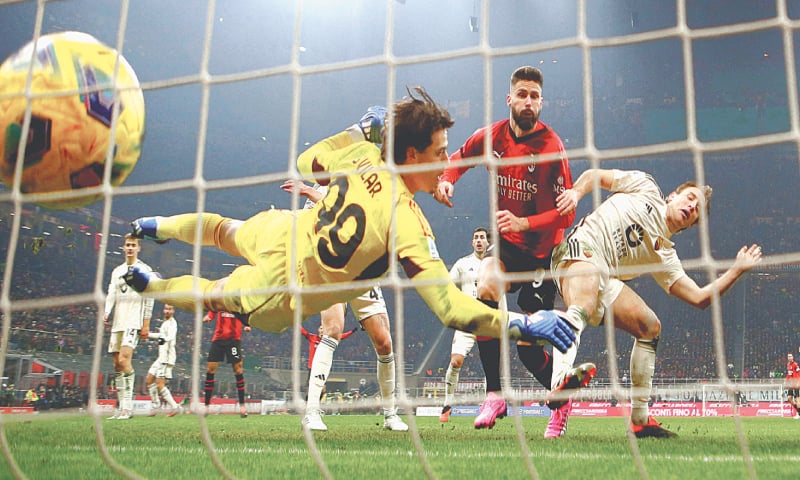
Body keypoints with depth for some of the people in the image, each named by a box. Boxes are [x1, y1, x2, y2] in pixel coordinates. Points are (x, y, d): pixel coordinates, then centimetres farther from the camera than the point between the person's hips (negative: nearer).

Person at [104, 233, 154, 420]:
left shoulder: (145, 270, 2)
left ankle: (127, 406, -20)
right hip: (117, 323, 6)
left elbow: (149, 299, -1)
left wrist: (146, 325, -7)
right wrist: (106, 313, -9)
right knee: (117, 364, 5)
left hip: (134, 322, -6)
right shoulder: (117, 271, 19)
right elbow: (111, 295, 11)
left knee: (124, 359, -21)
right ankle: (120, 406, 10)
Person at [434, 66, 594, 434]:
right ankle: (494, 395, -19)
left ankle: (560, 395, 30)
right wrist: (447, 179, -4)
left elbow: (566, 213, -18)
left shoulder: (552, 148, -18)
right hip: (507, 241, 4)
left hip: (543, 249, -4)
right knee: (485, 288, -29)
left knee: (528, 346, -5)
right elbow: (461, 156, 17)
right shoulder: (493, 135, -4)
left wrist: (523, 223, -32)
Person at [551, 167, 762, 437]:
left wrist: (737, 269, 13)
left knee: (651, 327, 2)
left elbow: (699, 298, 14)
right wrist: (576, 191, -10)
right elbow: (595, 175, 11)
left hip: (603, 280, 6)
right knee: (581, 311, -36)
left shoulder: (664, 255, 21)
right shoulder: (646, 188, 14)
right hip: (580, 249, -6)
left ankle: (639, 419, 8)